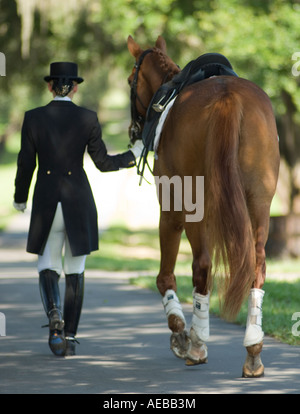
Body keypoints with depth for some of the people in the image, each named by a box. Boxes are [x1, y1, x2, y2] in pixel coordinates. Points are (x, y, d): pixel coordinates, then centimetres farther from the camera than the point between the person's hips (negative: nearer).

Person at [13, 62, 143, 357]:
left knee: (48, 267, 12)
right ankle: (69, 337, 11)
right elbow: (103, 162, -1)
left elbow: (25, 164, -1)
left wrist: (20, 199, 14)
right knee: (75, 270, 10)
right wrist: (133, 155, 16)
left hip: (46, 202, 0)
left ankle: (54, 312, -17)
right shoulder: (88, 119, -5)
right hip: (79, 201, 0)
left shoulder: (33, 118, -4)